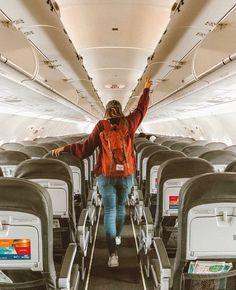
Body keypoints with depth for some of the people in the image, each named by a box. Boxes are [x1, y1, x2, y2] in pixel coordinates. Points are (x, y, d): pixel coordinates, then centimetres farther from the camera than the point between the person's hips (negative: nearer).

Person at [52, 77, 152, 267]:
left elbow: (85, 149, -9)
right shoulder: (129, 123, 0)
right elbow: (142, 108, 18)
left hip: (105, 174, -2)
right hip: (126, 174, 2)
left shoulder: (101, 126, -6)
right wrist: (146, 89, 31)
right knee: (121, 206, 24)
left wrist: (64, 148, -1)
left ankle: (113, 254, -10)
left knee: (109, 211, -1)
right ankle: (117, 237, 44)